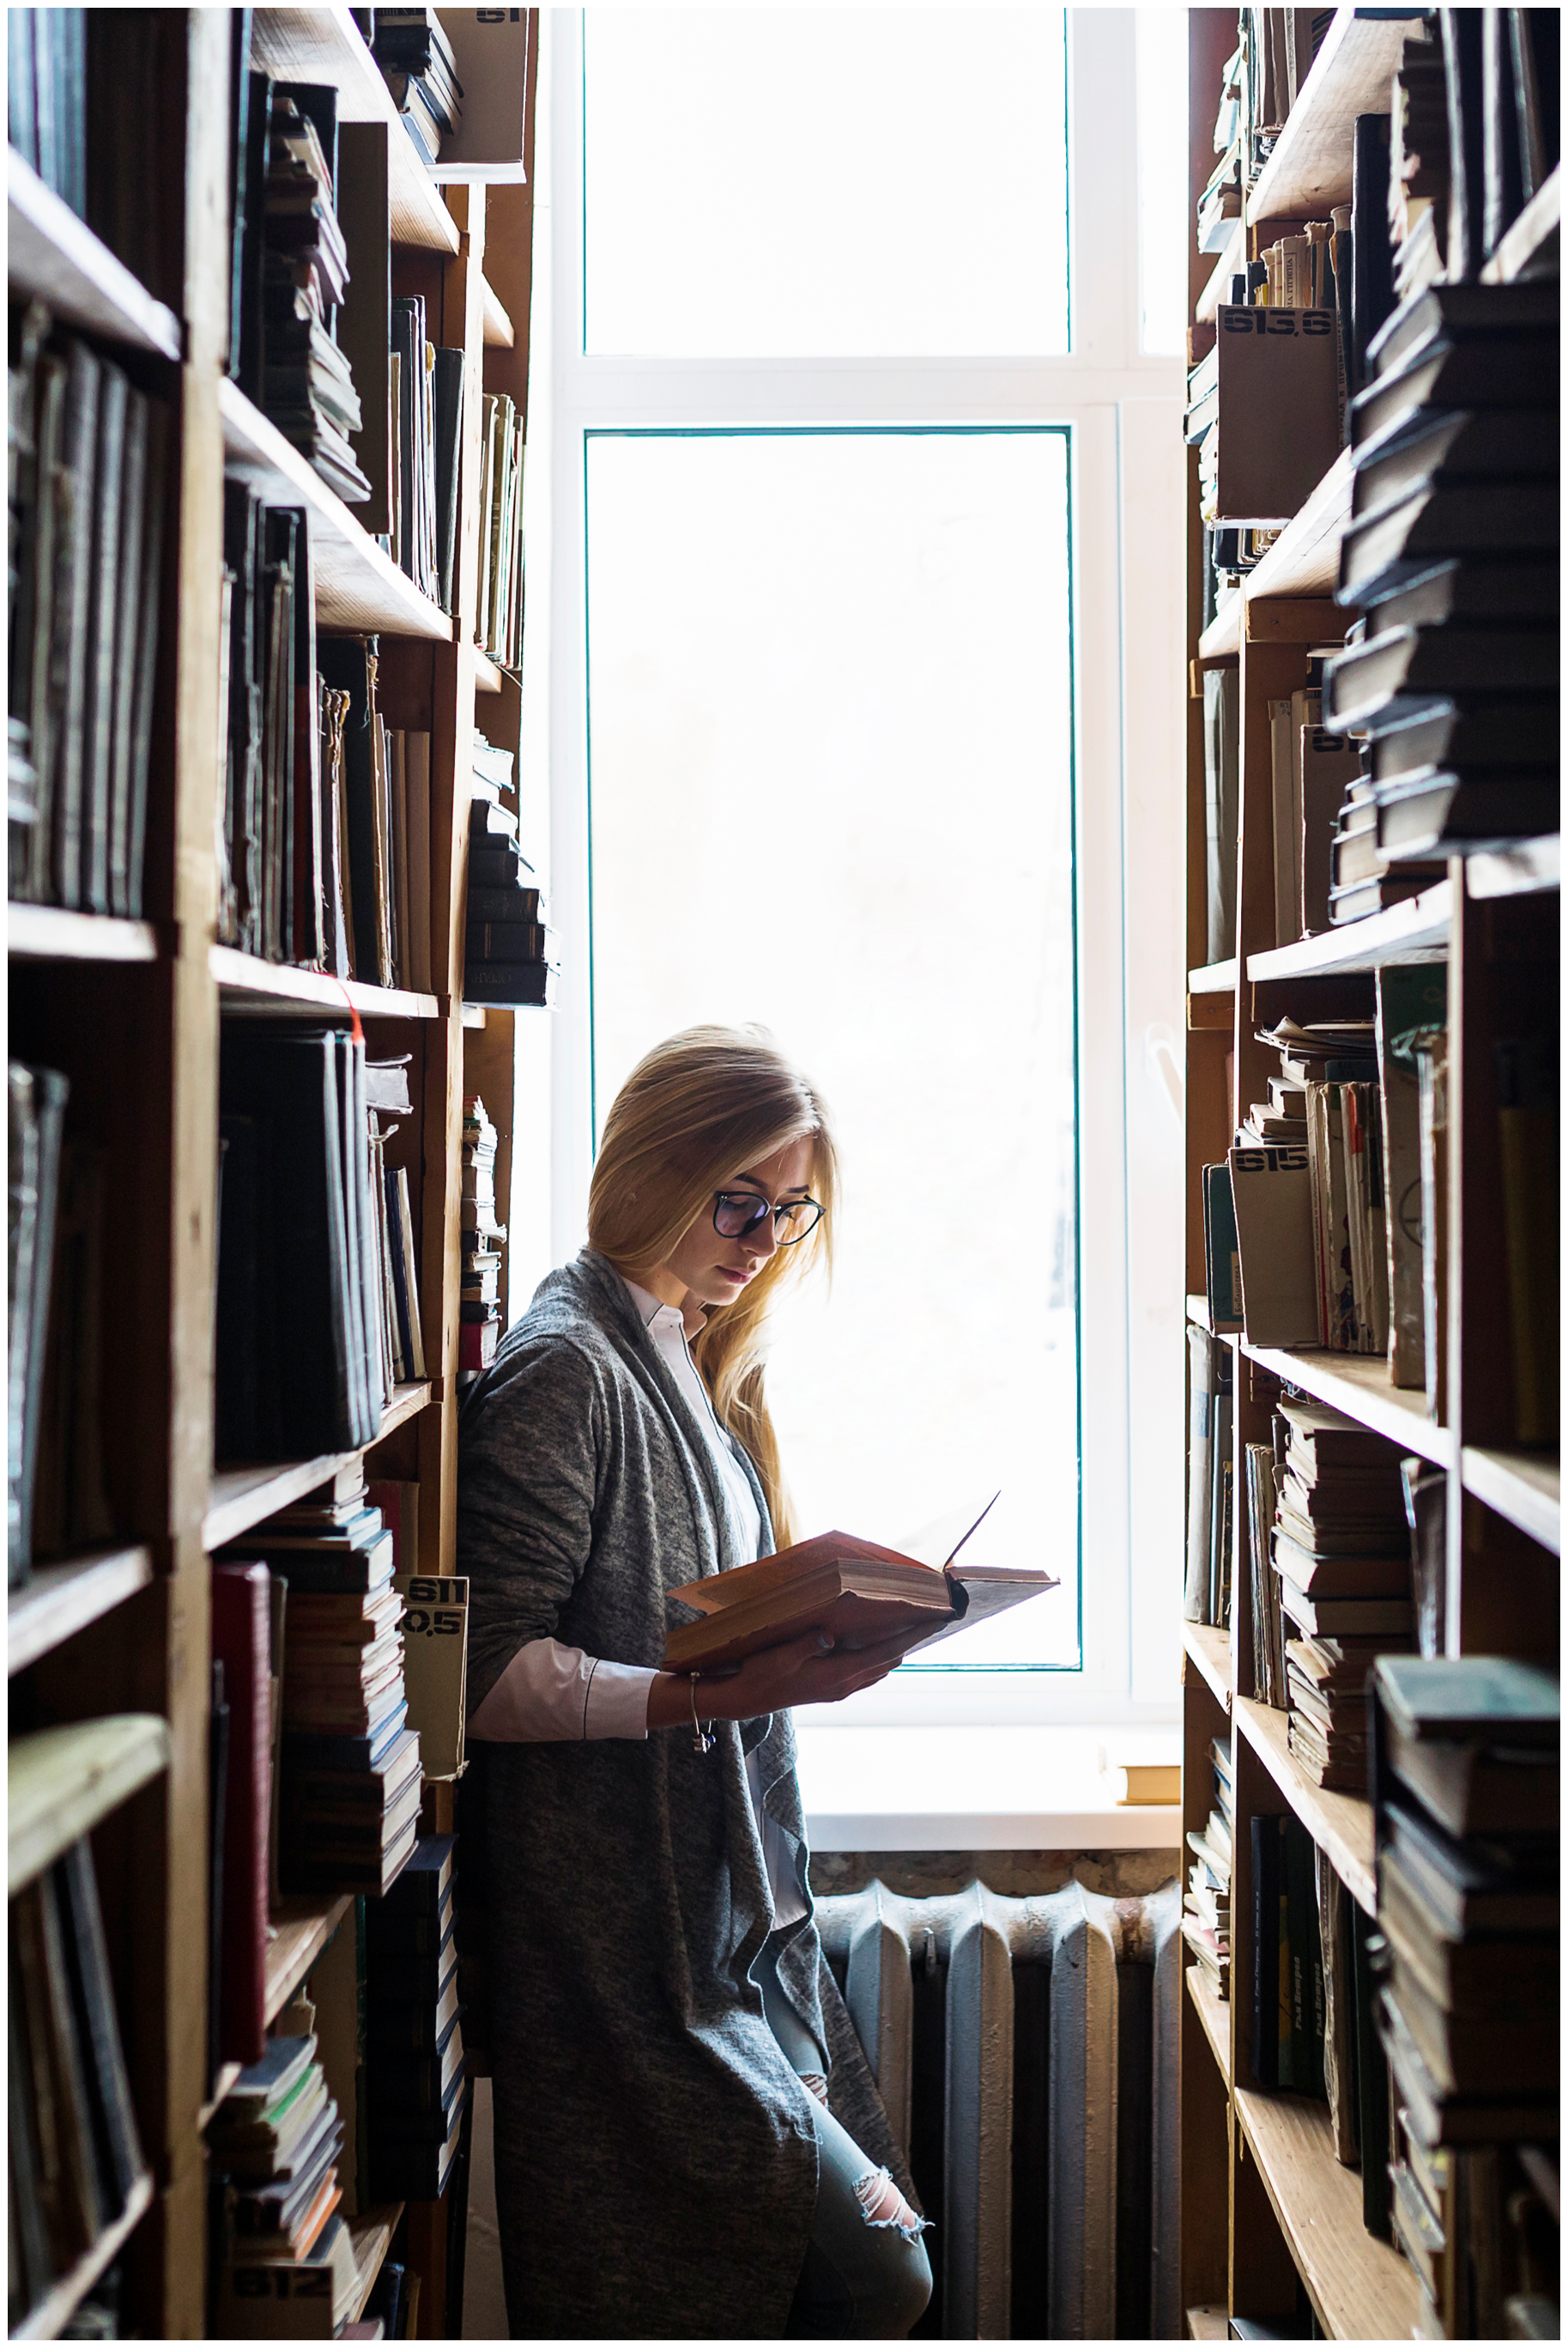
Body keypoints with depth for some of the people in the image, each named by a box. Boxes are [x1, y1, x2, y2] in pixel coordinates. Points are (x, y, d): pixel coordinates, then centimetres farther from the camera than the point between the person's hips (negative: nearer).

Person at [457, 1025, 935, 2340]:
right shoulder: (563, 1368, -13)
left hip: (736, 1922, 9)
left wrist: (826, 1627, 6)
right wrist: (724, 1693, -27)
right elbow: (492, 1678, -20)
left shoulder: (696, 1368, 16)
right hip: (623, 1947, -9)